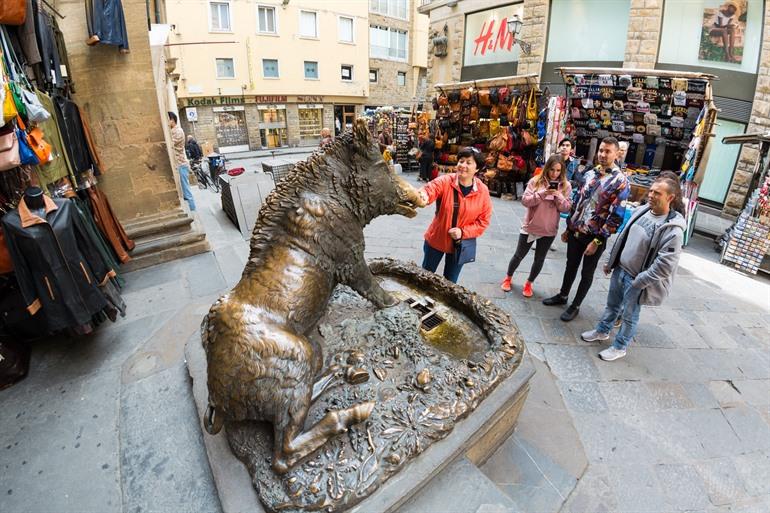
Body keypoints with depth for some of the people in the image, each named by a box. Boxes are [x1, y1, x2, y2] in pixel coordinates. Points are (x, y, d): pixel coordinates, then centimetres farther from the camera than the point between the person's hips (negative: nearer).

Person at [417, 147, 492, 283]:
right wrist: (423, 197, -61)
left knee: (450, 282, 18)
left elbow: (483, 221, -6)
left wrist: (463, 232, -21)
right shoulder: (445, 181, -16)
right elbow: (430, 189, -37)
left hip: (461, 244, 1)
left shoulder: (483, 191, -11)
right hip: (436, 239, 0)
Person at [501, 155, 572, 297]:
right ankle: (508, 278, 32)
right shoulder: (536, 181, -7)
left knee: (539, 259, 12)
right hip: (530, 226, -1)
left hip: (549, 230, 2)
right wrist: (542, 194, -25)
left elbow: (566, 208, -6)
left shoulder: (566, 186, -3)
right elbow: (525, 201, -13)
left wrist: (558, 196, -22)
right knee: (519, 255, 10)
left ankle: (529, 283, 32)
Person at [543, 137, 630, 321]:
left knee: (587, 272, 10)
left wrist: (598, 240, -17)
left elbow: (616, 216, -15)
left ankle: (575, 306, 25)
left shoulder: (621, 181, -13)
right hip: (575, 231, 5)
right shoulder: (589, 174, 5)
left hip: (595, 236, -5)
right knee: (571, 265, 18)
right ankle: (562, 296, 36)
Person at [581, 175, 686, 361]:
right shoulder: (642, 211, -2)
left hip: (637, 279, -6)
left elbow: (664, 265, -23)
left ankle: (619, 347, 31)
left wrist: (639, 281, -20)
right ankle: (602, 331, 45)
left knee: (629, 315, 12)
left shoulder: (673, 229, -23)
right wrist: (610, 261, 13)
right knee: (612, 304, 24)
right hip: (620, 268, 6)